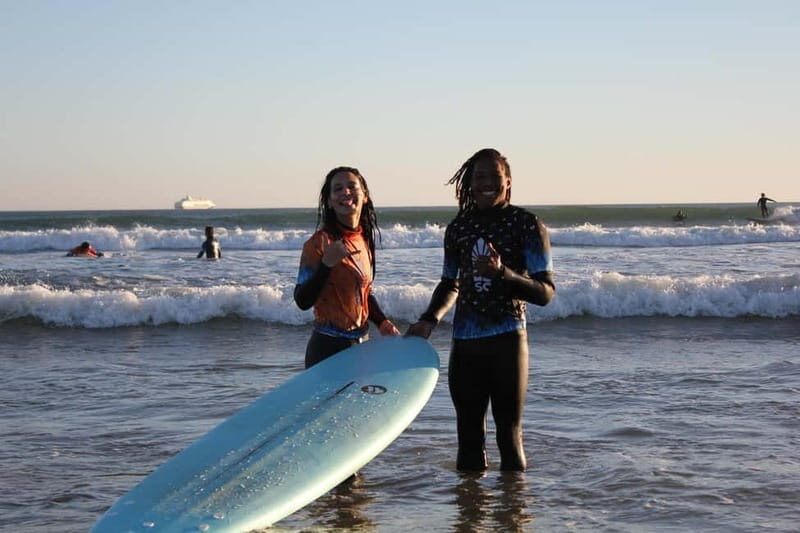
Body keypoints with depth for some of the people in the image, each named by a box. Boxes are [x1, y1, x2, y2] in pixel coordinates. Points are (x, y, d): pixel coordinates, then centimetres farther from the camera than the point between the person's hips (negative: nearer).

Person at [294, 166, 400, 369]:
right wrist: (326, 265, -28)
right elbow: (303, 301, -17)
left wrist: (383, 322, 4)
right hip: (328, 348, -7)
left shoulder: (365, 240, 9)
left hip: (361, 344, 7)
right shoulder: (320, 242, -12)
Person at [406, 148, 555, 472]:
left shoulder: (527, 225, -2)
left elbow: (546, 293, -8)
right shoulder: (458, 228, 11)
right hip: (464, 341, 4)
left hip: (507, 339, -4)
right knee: (469, 437, 9)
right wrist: (429, 321, 9)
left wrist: (502, 272, -22)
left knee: (509, 436, -1)